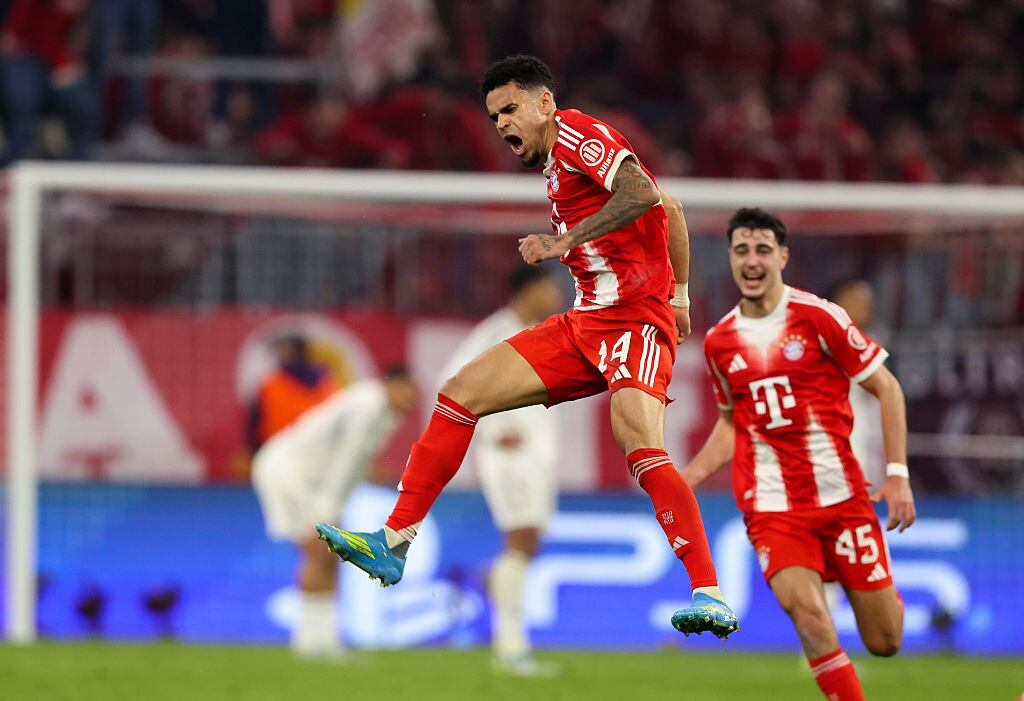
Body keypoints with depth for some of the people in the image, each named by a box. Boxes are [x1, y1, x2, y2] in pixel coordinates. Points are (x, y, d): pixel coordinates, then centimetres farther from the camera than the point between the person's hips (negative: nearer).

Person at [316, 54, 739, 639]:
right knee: (461, 393, 2)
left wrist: (566, 240, -30)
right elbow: (670, 209, 26)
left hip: (636, 320, -10)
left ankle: (710, 596, -29)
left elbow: (643, 193, -27)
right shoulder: (553, 164, 19)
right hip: (585, 324, 10)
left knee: (641, 446, -28)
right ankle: (394, 543, 4)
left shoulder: (578, 133, -8)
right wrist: (679, 295, 25)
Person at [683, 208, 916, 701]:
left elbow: (887, 389, 1)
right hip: (771, 507, 1)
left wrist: (897, 475, -6)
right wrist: (689, 476, 8)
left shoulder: (818, 318, -6)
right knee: (810, 617, -24)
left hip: (843, 498, -1)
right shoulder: (719, 342, 6)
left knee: (885, 641, 3)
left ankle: (887, 597, 40)